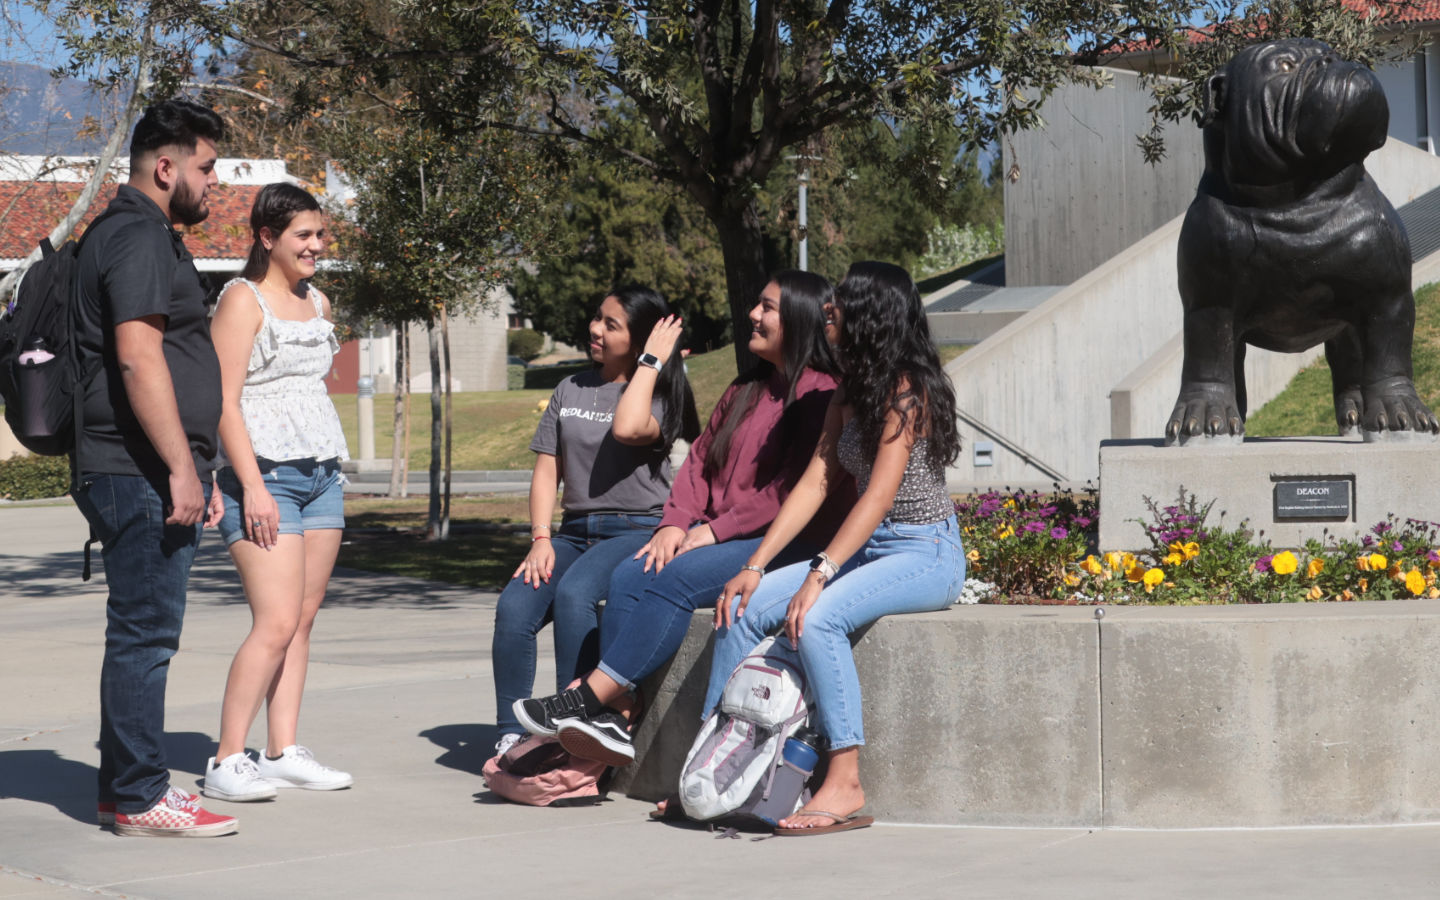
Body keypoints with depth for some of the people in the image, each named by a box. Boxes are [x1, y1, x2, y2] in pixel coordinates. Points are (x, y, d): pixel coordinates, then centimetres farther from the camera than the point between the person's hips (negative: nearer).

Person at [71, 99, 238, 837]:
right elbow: (138, 358, -22)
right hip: (141, 473, -11)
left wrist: (194, 470, 26)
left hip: (154, 474, 11)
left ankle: (131, 787, 20)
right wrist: (181, 468, -24)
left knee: (144, 632, 14)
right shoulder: (137, 238, -12)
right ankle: (138, 798, -4)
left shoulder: (149, 237, 22)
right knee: (145, 631, -8)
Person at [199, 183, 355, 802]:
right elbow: (225, 401, -12)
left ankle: (283, 753, 7)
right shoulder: (243, 299, -6)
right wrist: (253, 486, -18)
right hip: (264, 474, -8)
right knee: (276, 623, -14)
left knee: (303, 620, 4)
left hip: (321, 473, 8)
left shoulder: (318, 303, 16)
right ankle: (226, 762, -11)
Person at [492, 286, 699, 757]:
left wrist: (651, 361, -10)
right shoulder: (571, 390, 18)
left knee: (574, 593, -34)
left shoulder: (660, 395, 3)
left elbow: (627, 428, -22)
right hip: (575, 531, 5)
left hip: (637, 531, -5)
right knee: (514, 606, -23)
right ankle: (510, 735, -18)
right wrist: (541, 539, -2)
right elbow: (546, 470, 13)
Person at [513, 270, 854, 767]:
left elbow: (797, 489, -16)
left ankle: (589, 697, -25)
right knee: (628, 576, -17)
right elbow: (700, 459, 17)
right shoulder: (744, 389, 22)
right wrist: (675, 524, -1)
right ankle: (615, 717, -26)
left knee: (675, 578, -29)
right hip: (714, 537, 8)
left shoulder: (821, 394, -7)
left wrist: (714, 530, -16)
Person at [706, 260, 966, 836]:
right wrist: (755, 566, -3)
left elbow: (880, 494, -24)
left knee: (818, 618, -32)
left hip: (926, 553, -8)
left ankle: (845, 785, -28)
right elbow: (815, 482, 7)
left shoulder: (907, 389, -15)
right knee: (743, 607, -8)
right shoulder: (849, 393, 12)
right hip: (868, 550, 9)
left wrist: (818, 576, -31)